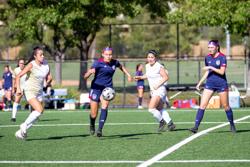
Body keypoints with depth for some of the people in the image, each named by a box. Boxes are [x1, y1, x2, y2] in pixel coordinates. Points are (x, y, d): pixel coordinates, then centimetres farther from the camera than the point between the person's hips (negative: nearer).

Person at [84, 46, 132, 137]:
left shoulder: (114, 62, -1)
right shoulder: (98, 63, -15)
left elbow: (121, 66, 26)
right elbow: (85, 77, -20)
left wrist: (128, 74, 24)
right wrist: (90, 72, -41)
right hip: (96, 88, -2)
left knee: (104, 106, -25)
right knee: (94, 114, 0)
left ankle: (100, 129, -26)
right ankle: (92, 125, 35)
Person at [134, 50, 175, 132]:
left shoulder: (159, 67, -16)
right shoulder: (147, 66, 7)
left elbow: (166, 77, -15)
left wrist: (158, 85, -20)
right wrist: (140, 77, 7)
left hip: (159, 90, -9)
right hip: (153, 91, 9)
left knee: (151, 108, -17)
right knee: (160, 109, 17)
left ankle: (161, 121, 2)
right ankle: (170, 123, 28)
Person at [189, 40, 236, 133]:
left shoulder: (222, 57, -10)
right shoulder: (207, 57, 7)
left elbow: (222, 72, -17)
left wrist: (211, 67, -20)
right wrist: (200, 83, 12)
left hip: (221, 84, -4)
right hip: (210, 83, 4)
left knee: (225, 106, 6)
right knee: (202, 105, -8)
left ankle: (232, 125, 26)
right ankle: (196, 127, -12)